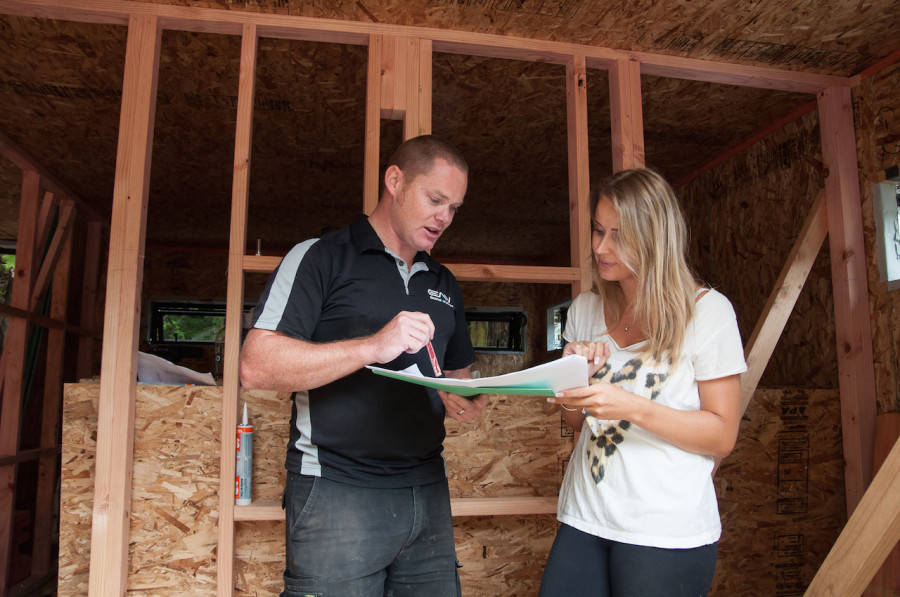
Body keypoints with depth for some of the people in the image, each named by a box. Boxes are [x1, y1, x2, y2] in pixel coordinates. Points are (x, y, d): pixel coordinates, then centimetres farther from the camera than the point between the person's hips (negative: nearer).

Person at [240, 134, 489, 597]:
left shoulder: (444, 285, 17)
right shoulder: (320, 259, -3)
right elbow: (256, 366, -13)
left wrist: (460, 399, 0)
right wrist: (372, 346, -21)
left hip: (427, 492, 6)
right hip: (336, 491, -5)